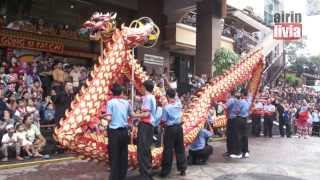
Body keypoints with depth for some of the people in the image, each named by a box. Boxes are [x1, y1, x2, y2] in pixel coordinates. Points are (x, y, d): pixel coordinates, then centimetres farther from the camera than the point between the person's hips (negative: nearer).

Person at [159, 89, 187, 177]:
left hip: (170, 129, -5)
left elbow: (164, 121, -9)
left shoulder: (166, 107, -15)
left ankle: (165, 171, 8)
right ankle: (182, 169, 18)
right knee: (180, 149, 13)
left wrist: (163, 123, 10)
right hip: (179, 127, 5)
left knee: (168, 150, 1)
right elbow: (176, 97, 22)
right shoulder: (179, 104, -1)